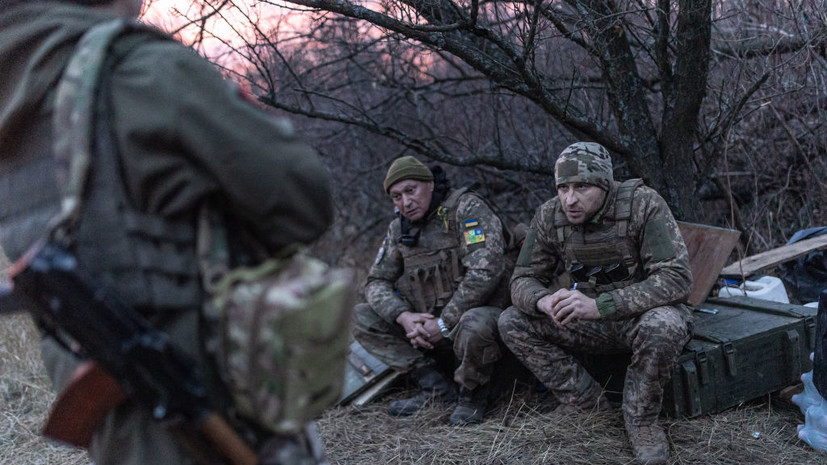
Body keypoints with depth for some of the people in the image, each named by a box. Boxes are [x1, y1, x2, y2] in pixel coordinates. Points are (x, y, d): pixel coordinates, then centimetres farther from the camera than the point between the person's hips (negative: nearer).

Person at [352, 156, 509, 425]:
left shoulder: (466, 207, -12)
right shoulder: (399, 229, 9)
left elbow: (485, 271, -24)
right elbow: (377, 282, 7)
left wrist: (444, 323, -22)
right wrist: (404, 317, -14)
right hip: (425, 324, 6)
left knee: (475, 324, -41)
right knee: (361, 317, -6)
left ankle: (473, 394, -7)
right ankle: (436, 387, -5)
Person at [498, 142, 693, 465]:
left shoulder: (644, 204, -22)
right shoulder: (549, 216, -9)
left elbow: (676, 278, -29)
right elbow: (522, 279, -3)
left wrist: (598, 305, -39)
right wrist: (545, 301, -31)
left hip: (641, 314, -4)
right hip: (589, 322, 5)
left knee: (663, 326, -38)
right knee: (512, 323, -10)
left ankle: (641, 420, -11)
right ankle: (586, 401, 2)